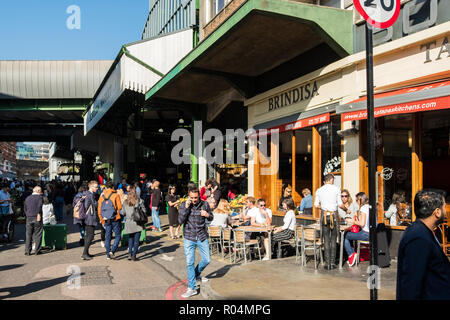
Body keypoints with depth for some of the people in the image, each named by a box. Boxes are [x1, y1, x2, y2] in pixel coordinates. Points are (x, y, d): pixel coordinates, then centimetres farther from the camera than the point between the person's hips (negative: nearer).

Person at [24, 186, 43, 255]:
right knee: (38, 234, 2)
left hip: (29, 218, 4)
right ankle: (37, 251, 3)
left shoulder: (28, 198, 16)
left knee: (28, 235, 9)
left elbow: (25, 208, 15)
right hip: (37, 218, -4)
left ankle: (27, 251, 8)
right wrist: (39, 214, -12)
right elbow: (39, 205, -15)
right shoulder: (39, 197, -1)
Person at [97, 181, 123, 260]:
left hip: (106, 220, 4)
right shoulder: (115, 195, -6)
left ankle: (108, 255, 15)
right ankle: (112, 251, -9)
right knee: (117, 236, 6)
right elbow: (120, 207, -10)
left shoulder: (102, 196, 6)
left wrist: (102, 220, 17)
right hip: (115, 219, -4)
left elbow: (99, 210, 9)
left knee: (107, 237, 11)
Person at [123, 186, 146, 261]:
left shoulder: (125, 202, 1)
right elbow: (144, 211, -4)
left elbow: (124, 213, 6)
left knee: (130, 239, 19)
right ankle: (134, 256, 5)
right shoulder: (139, 201, -6)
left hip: (129, 222, 2)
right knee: (136, 240, 4)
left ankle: (129, 254, 7)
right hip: (138, 223, -2)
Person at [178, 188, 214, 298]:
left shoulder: (204, 204, -3)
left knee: (206, 260, 8)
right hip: (189, 238, -1)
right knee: (189, 263, -1)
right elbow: (180, 221, -13)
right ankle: (192, 288, 9)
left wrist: (207, 215, -14)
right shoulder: (184, 205, -6)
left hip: (202, 237, 2)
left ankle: (197, 274, 38)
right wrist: (186, 207, -23)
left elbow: (211, 218, 9)